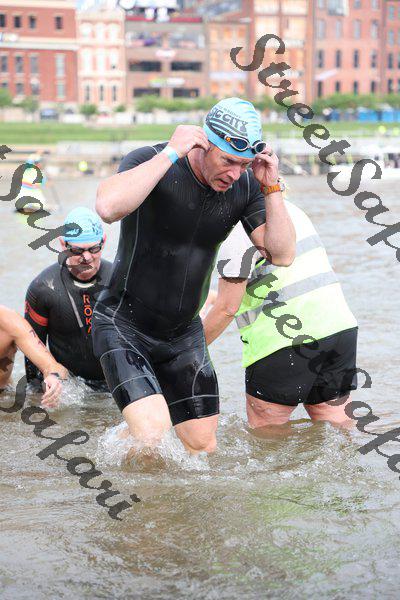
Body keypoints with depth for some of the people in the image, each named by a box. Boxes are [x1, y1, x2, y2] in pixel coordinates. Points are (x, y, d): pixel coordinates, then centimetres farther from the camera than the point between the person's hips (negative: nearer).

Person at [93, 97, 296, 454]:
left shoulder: (246, 184, -5)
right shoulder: (151, 161, -19)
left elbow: (283, 255, -7)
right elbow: (108, 207, -40)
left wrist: (271, 187, -17)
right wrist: (171, 153, -34)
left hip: (185, 332, 6)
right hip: (125, 326, -6)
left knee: (203, 445, 8)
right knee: (152, 435, -22)